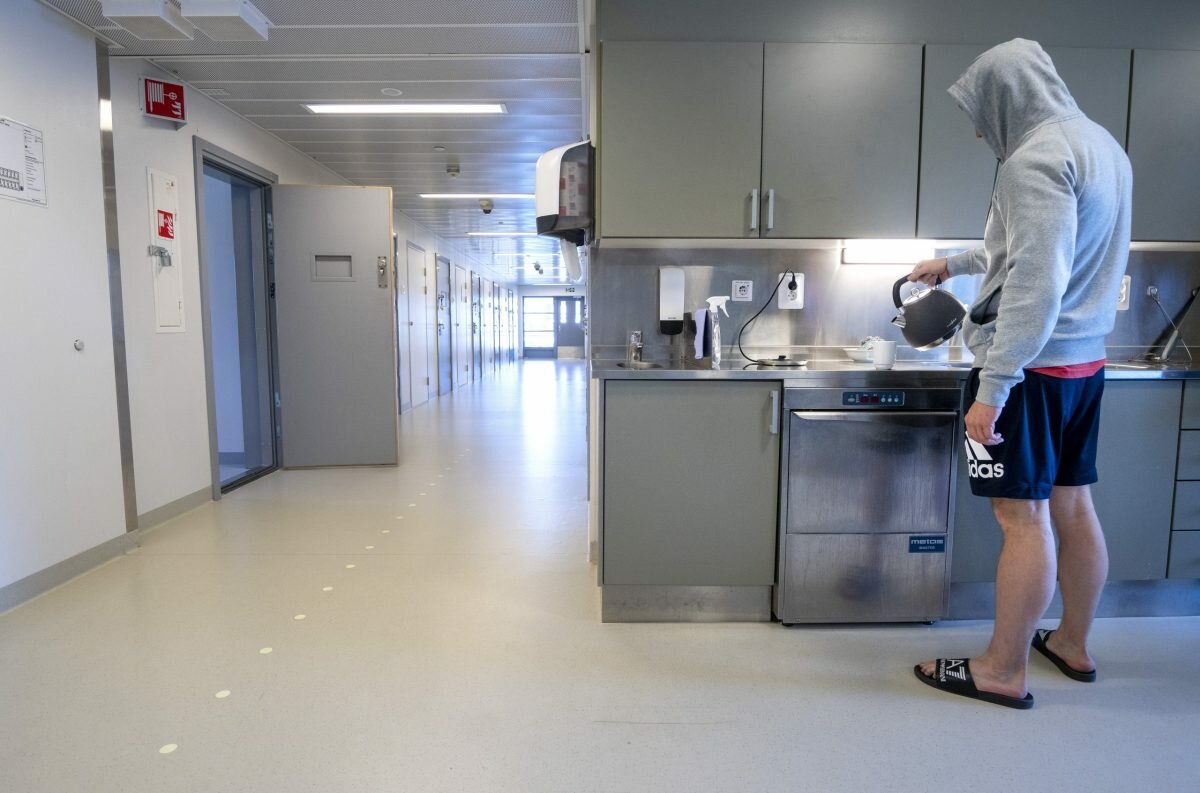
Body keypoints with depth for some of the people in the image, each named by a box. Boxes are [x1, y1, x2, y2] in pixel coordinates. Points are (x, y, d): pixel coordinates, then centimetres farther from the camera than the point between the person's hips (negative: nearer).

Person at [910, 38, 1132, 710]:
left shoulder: (1038, 158, -15)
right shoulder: (1100, 144, 15)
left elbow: (1035, 285, -24)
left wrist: (992, 389, -24)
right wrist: (954, 264, 35)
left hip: (1032, 366, -9)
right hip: (1084, 360, 10)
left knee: (1023, 516, -2)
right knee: (1073, 505, 16)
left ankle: (1005, 672, 10)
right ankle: (1074, 644, 31)